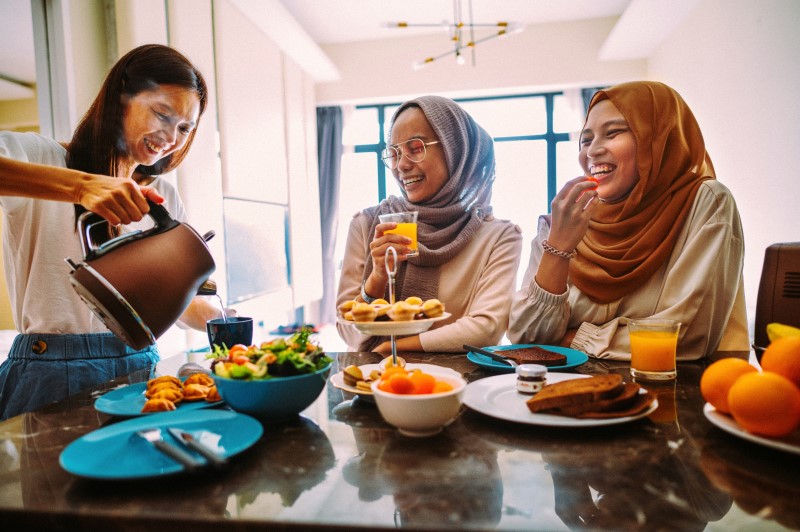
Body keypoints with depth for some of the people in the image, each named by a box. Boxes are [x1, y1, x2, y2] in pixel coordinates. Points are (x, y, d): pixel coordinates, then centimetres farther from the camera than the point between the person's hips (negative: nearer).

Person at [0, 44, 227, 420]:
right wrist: (80, 185, -32)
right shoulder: (40, 156, 0)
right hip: (52, 372, -3)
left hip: (139, 365, 4)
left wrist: (227, 326, -7)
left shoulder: (164, 198, 13)